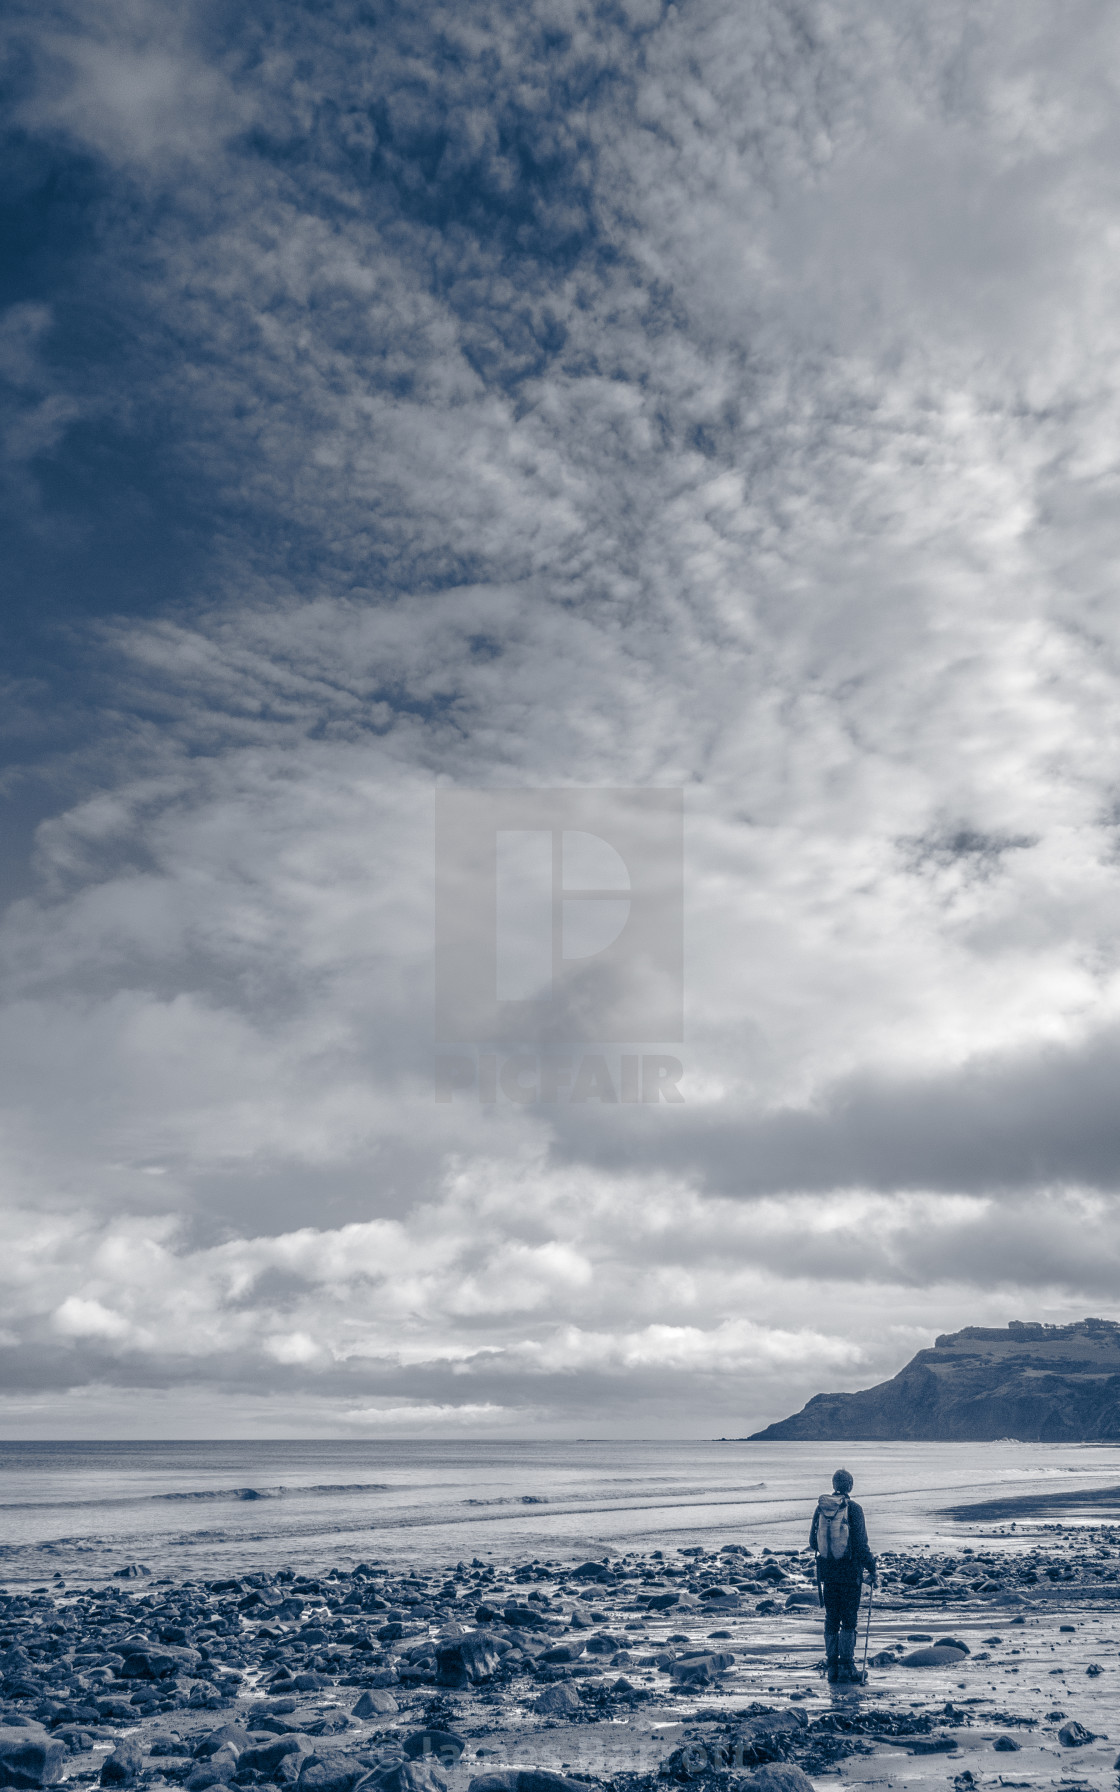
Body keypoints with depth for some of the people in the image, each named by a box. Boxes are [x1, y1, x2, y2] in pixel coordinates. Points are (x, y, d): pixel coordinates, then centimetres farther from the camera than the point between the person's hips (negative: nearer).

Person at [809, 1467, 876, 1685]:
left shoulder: (821, 1507, 1)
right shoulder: (853, 1508, -13)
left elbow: (813, 1541, 8)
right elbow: (861, 1543, -14)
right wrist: (871, 1568, -4)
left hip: (827, 1571, 4)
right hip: (850, 1571, -4)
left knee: (831, 1619, 12)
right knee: (849, 1620, 4)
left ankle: (832, 1667, 14)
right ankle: (846, 1667, 2)